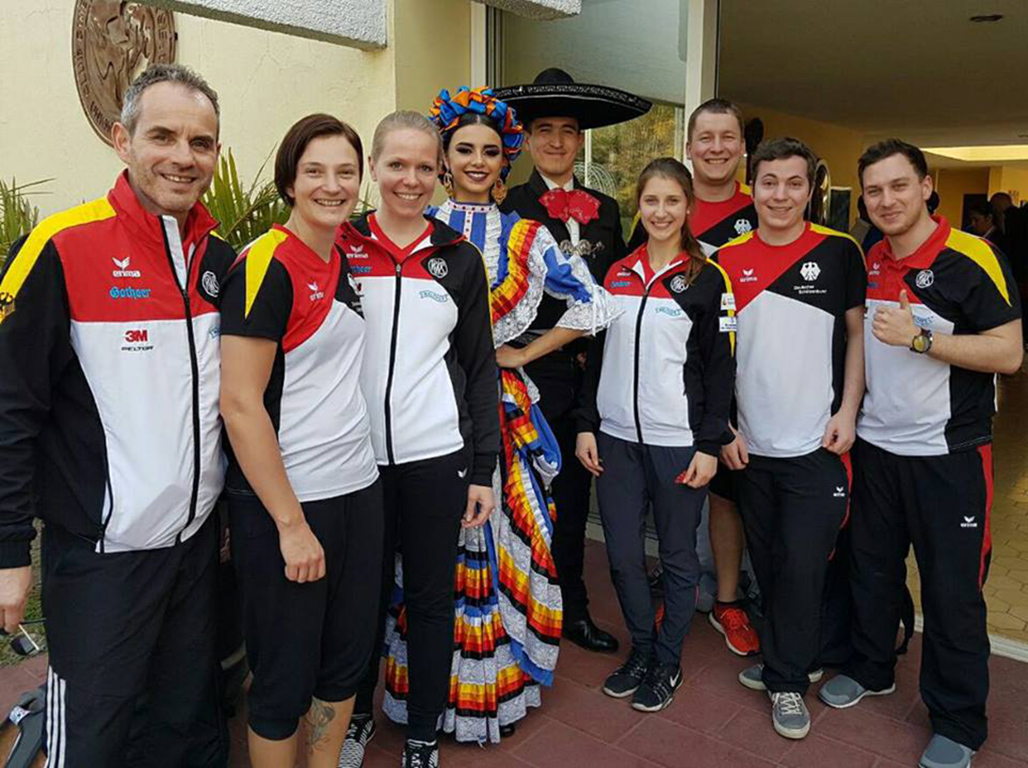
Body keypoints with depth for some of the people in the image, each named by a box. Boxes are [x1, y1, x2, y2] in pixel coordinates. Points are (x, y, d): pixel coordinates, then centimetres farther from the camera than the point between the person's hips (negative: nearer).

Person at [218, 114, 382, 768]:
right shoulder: (267, 265, -14)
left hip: (358, 488, 8)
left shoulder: (344, 261, 9)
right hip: (285, 500, -7)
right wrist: (291, 522, -17)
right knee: (285, 677, 9)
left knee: (347, 657, 18)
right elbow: (240, 404, -18)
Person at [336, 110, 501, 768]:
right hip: (355, 456, 0)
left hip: (436, 456, 0)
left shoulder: (459, 259, 4)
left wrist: (484, 470, 0)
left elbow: (480, 367, 4)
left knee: (431, 598, 10)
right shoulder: (340, 247, 1)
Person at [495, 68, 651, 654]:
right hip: (531, 370, -4)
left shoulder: (606, 210, 13)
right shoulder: (510, 208, -1)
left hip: (588, 372, 4)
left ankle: (573, 610, 28)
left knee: (575, 493, 13)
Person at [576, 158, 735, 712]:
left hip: (678, 441, -3)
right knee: (622, 555, 9)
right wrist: (587, 425, 6)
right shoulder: (617, 274, 9)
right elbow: (596, 354, 12)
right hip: (616, 438, 4)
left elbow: (720, 368, -5)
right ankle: (641, 650, 30)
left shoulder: (707, 278, -2)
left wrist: (709, 445, -9)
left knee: (678, 557, 9)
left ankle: (668, 662, 27)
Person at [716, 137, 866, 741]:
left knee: (803, 563, -1)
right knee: (767, 561, 14)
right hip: (751, 443, 3)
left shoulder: (839, 252, -2)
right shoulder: (728, 260, 2)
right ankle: (791, 656, 35)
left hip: (817, 443, -2)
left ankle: (787, 679, 18)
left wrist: (847, 411, -7)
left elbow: (858, 333, 3)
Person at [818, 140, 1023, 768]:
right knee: (872, 569, 18)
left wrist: (919, 338, -24)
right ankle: (872, 669, 39)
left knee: (952, 591, 5)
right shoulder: (867, 264, 5)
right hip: (875, 446, 6)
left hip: (947, 455, -5)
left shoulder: (971, 259, -13)